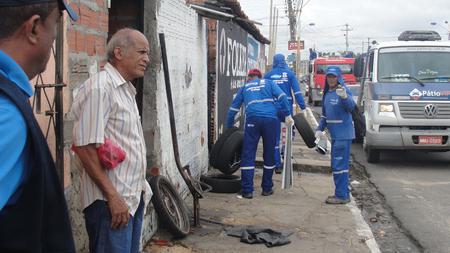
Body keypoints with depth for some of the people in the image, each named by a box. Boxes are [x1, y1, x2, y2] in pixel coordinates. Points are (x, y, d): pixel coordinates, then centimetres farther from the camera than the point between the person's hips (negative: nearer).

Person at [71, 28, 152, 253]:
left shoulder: (126, 90, 15)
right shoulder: (99, 88, -15)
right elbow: (85, 148, -21)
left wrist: (140, 188, 17)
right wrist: (113, 197, -20)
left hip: (134, 198, 9)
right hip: (111, 201, -9)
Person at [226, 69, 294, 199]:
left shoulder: (244, 88, 25)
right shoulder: (268, 83, 22)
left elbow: (233, 109, 25)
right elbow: (282, 97, 4)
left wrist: (228, 128, 33)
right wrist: (288, 115, 4)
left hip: (252, 120, 0)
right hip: (271, 120, 0)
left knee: (248, 155, 2)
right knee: (269, 154, 11)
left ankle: (247, 190, -3)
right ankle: (267, 188, 17)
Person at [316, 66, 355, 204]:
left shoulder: (343, 90, -12)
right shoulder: (327, 93, 13)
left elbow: (351, 107, -29)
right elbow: (324, 114, 22)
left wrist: (344, 97, -48)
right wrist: (320, 128, 13)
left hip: (343, 134, -9)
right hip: (335, 135, 9)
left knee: (339, 165, -8)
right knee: (336, 165, 15)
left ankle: (342, 195, -1)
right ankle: (342, 194, 25)